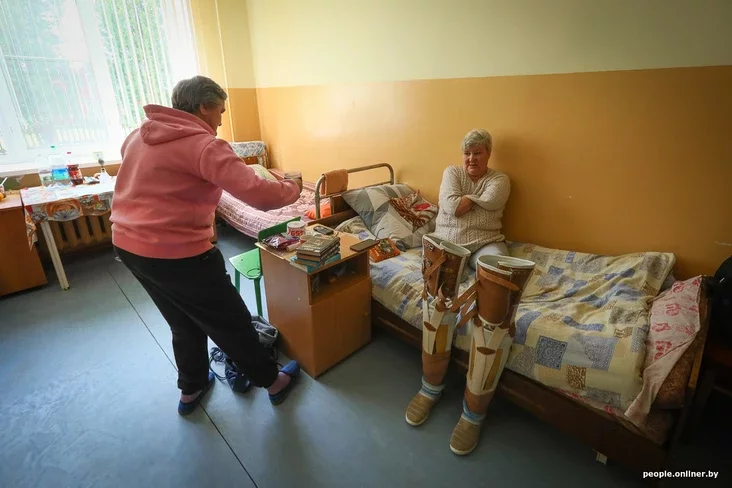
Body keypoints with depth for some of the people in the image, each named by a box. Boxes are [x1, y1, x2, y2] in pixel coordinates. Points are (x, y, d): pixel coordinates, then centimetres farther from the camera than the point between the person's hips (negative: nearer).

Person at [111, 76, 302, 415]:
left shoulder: (138, 136, 10)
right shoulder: (205, 146, -17)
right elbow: (259, 194, -26)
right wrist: (293, 189, -7)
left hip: (127, 245, 9)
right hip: (176, 254, -8)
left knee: (184, 324, 25)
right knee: (230, 323, 9)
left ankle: (191, 389, 43)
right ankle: (273, 382, 29)